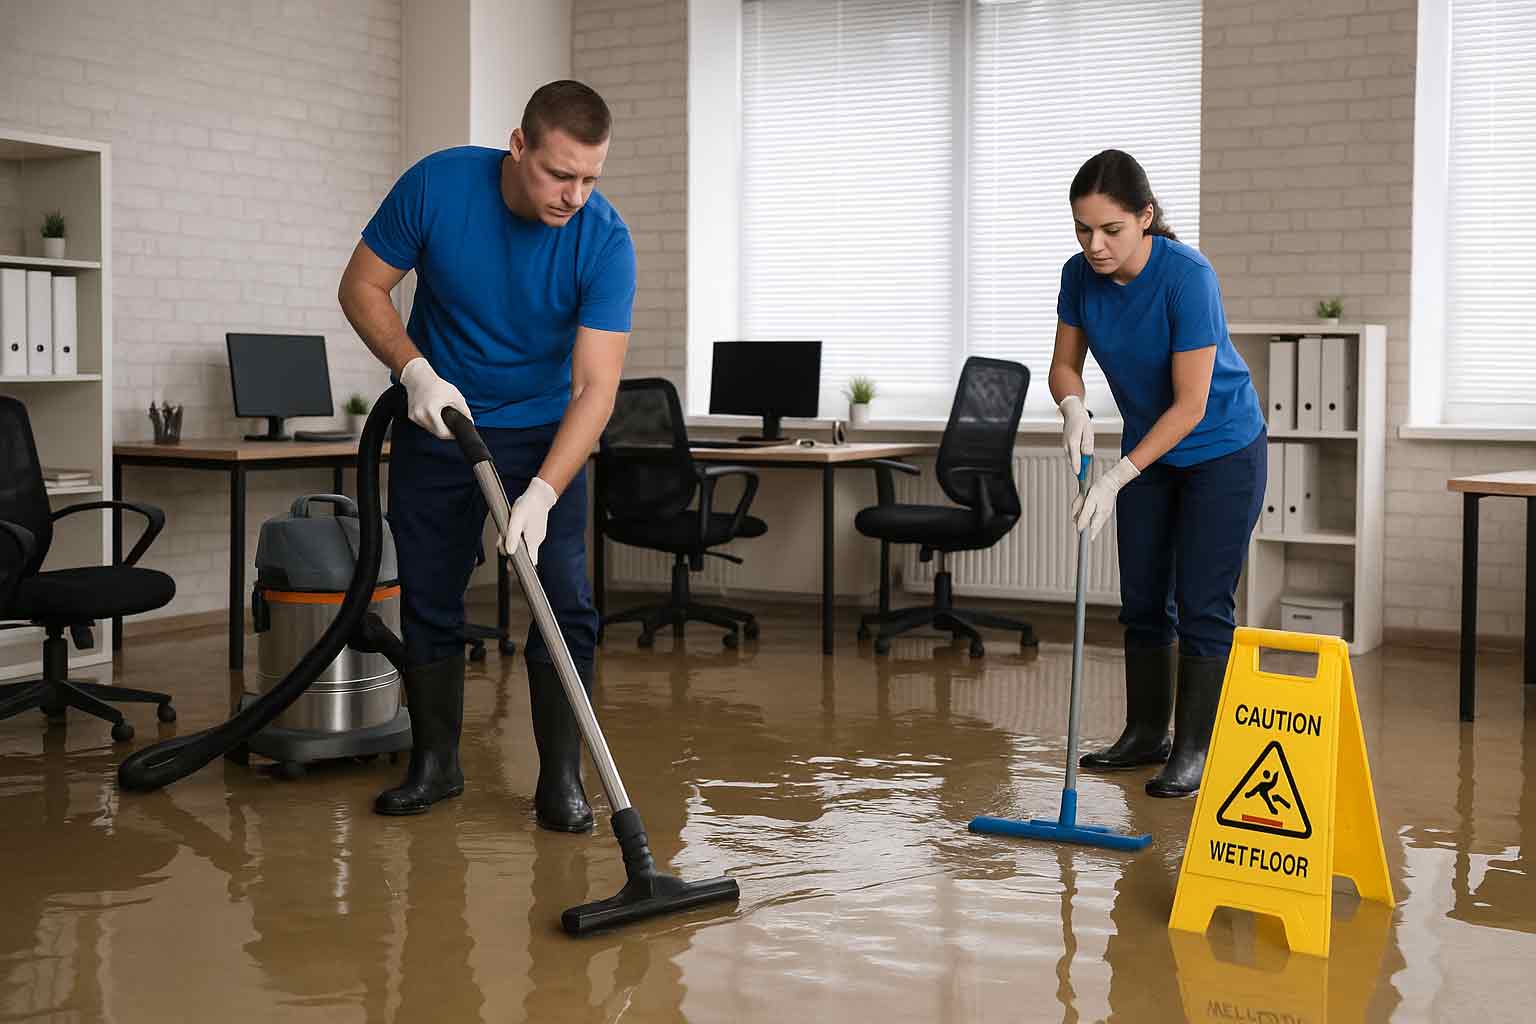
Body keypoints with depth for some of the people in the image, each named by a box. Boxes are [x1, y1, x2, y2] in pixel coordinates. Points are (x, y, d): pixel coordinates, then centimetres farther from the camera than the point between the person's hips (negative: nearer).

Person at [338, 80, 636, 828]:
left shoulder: (604, 240, -24)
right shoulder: (437, 184, -21)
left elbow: (596, 385, -27)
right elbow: (362, 287, -9)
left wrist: (542, 495, -39)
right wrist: (416, 370, -25)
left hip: (544, 430, -1)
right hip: (437, 420, 1)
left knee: (565, 601, -9)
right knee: (428, 595, 5)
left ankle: (561, 778, 2)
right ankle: (434, 761, 20)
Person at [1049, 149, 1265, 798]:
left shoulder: (1188, 277, -31)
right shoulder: (1080, 274, -13)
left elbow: (1191, 404, -30)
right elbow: (1065, 364, -3)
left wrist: (1117, 477, -33)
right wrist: (1074, 408, -26)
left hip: (1221, 452, -6)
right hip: (1151, 451, 6)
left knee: (1202, 604, -4)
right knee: (1143, 599, 10)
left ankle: (1195, 750, 5)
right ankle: (1147, 733, 23)